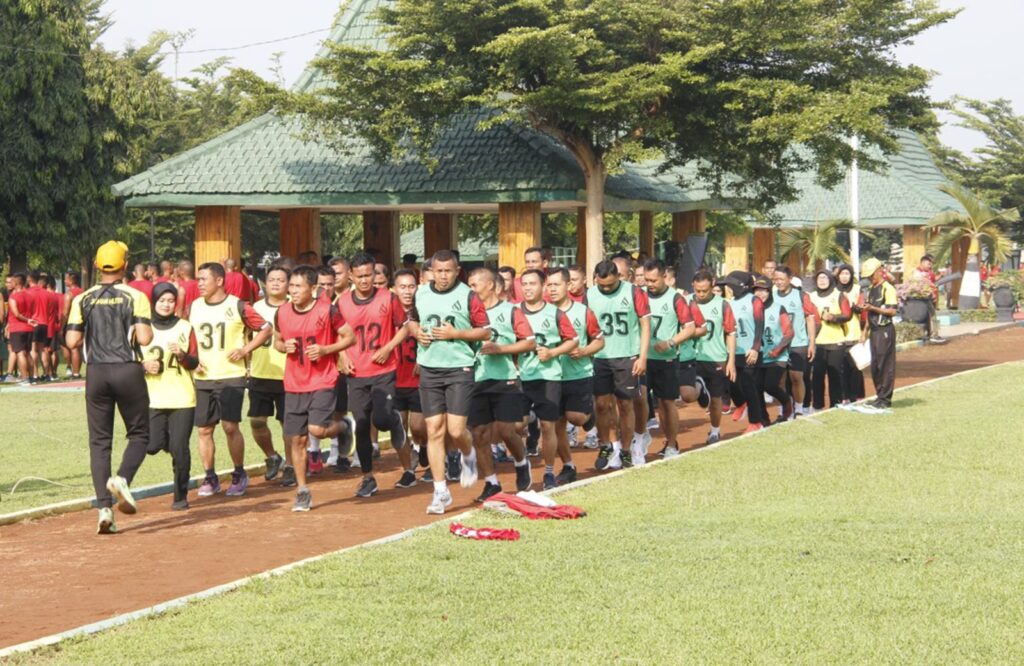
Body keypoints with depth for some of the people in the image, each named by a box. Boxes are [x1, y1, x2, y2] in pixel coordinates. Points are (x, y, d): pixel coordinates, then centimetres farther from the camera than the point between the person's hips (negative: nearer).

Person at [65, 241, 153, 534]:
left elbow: (72, 341, -2)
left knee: (99, 441, 6)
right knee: (139, 435, 11)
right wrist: (146, 331, 9)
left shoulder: (83, 299, 3)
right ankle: (122, 478, -18)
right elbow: (144, 338, -14)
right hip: (128, 371, -2)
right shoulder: (135, 297, -4)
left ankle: (104, 507, -4)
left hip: (96, 373, 2)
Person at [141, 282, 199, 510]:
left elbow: (194, 363, 4)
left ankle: (181, 496, 7)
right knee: (152, 446, -10)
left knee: (179, 448, -7)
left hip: (182, 398, -1)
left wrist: (182, 355, -16)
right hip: (153, 399, 1)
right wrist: (144, 366, -12)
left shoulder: (185, 328, 6)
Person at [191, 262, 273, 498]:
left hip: (231, 376, -4)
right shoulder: (194, 307, 8)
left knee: (230, 426, -10)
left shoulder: (237, 306, -5)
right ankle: (210, 478, 14)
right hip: (202, 378, 4)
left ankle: (239, 474, 7)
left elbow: (266, 329, 0)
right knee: (204, 428, 3)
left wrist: (246, 349, -9)